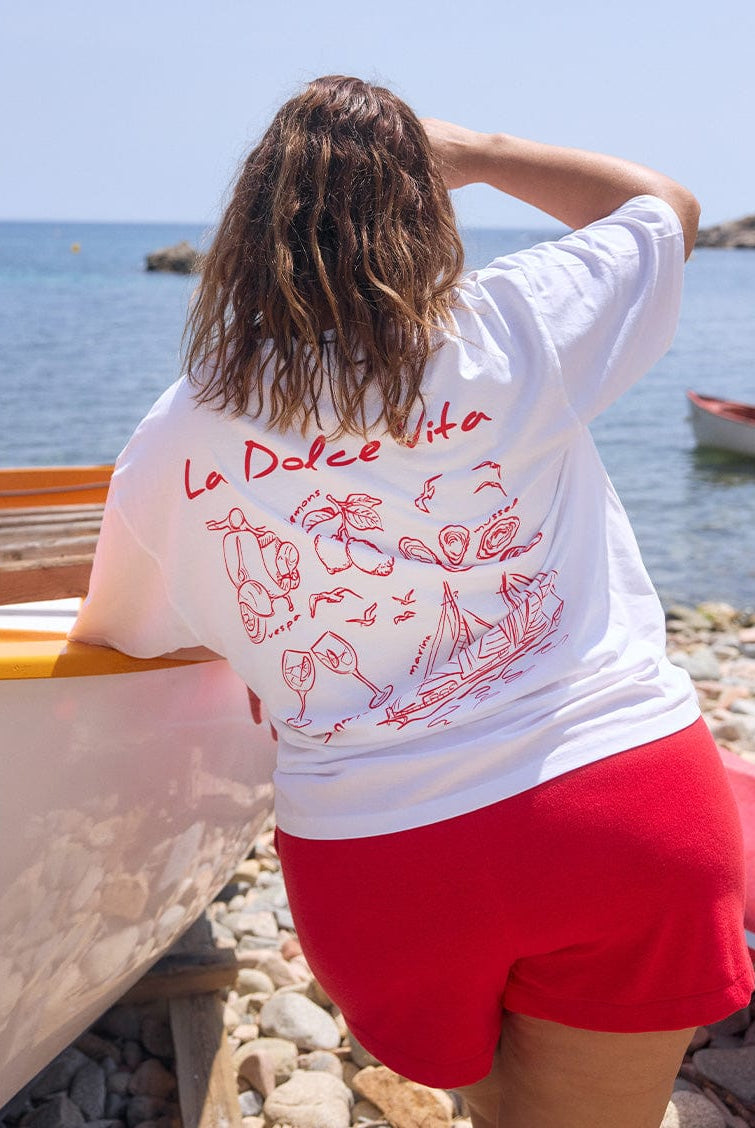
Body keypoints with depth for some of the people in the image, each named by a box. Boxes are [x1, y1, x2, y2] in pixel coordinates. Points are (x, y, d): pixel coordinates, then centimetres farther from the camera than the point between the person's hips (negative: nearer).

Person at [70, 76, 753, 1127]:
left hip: (369, 863, 1)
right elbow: (668, 203, 15)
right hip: (624, 802, -1)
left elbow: (109, 639, 16)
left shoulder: (173, 444, -2)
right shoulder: (516, 328, -6)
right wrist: (470, 151, 19)